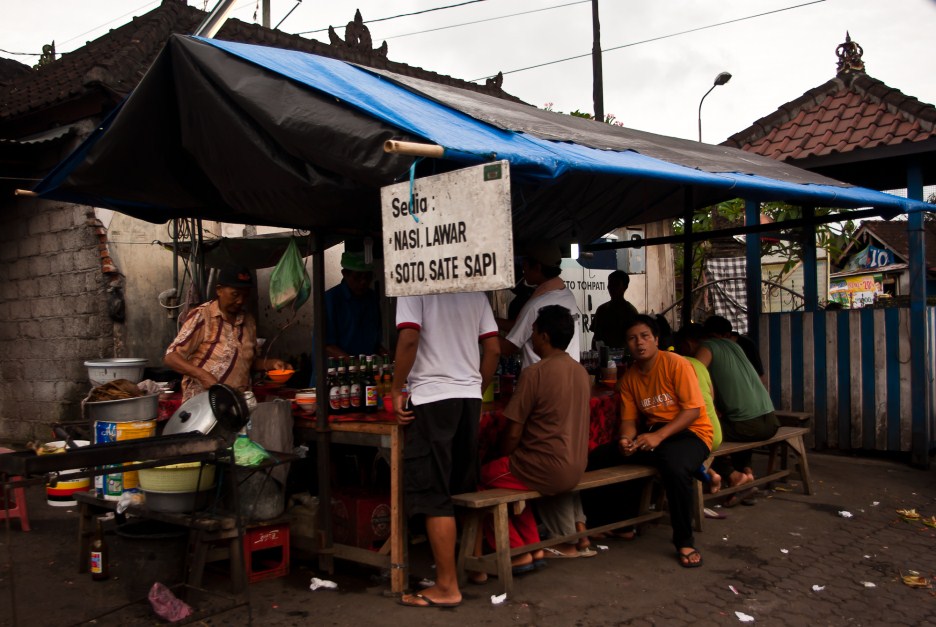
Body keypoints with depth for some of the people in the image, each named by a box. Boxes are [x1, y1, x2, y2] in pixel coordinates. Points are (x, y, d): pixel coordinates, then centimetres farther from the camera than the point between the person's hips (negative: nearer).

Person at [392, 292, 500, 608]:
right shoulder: (475, 291, 12)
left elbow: (409, 339, -16)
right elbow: (493, 349, 9)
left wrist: (396, 389, -7)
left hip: (431, 396, -6)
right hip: (469, 396, 6)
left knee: (432, 494, -1)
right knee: (466, 489, 16)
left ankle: (447, 587, 2)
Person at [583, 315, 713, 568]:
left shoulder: (675, 364, -13)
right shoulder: (629, 378, 6)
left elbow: (693, 409, -17)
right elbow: (629, 419, 6)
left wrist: (658, 436, -27)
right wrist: (626, 439, -19)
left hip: (690, 432, -6)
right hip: (652, 432, 6)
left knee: (674, 465, -41)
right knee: (595, 460, -7)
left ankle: (684, 542, -19)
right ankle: (623, 521, 12)